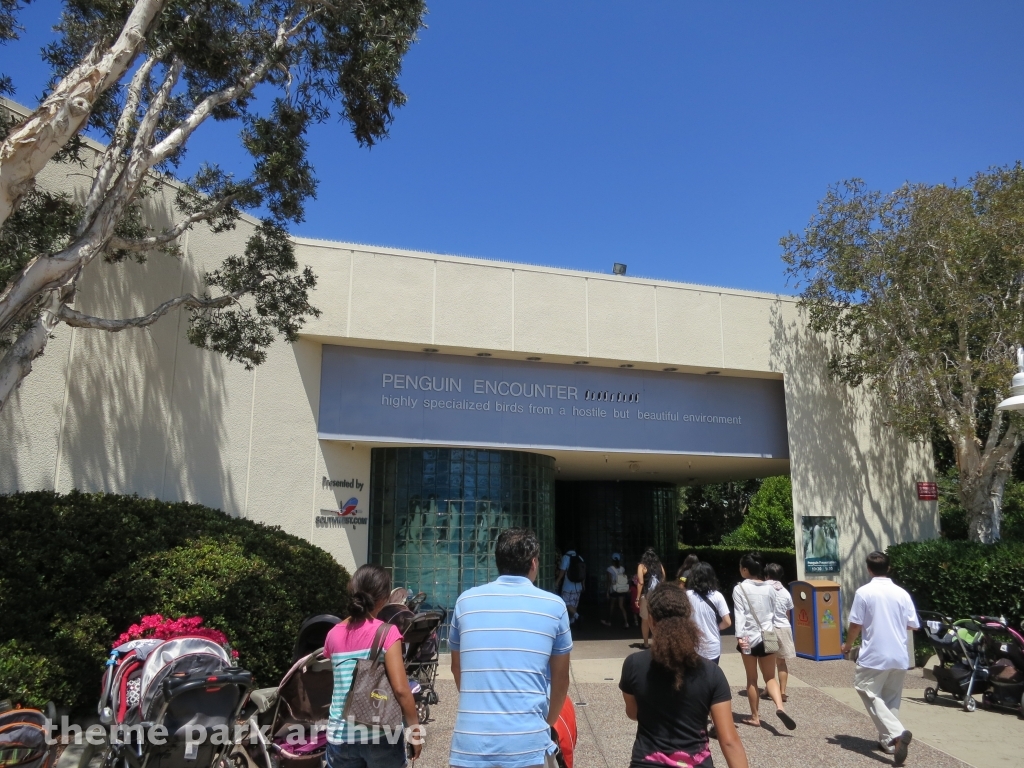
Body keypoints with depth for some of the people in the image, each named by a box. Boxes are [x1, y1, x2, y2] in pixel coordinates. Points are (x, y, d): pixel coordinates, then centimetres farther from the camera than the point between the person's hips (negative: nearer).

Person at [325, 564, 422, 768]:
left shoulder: (333, 635, 3)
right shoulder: (386, 632, -10)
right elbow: (400, 689, -14)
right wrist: (415, 728, -4)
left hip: (340, 735, 4)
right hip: (380, 734, -4)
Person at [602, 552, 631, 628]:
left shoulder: (610, 569, -10)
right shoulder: (622, 568, 2)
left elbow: (609, 581, -11)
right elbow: (626, 579, 2)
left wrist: (608, 591, -5)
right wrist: (627, 590, 11)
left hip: (614, 590, -3)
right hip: (622, 590, 3)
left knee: (611, 606, 13)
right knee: (621, 606, 9)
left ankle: (608, 621, 28)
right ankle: (626, 622, 0)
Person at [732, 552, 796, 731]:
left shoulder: (739, 588, -7)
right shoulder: (770, 588, 5)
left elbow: (739, 614, -14)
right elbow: (773, 614, 11)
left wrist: (739, 636, -18)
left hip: (749, 637, -3)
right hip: (767, 637, 3)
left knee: (752, 679, 10)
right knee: (770, 677, 11)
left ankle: (754, 716, 17)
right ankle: (779, 706, -13)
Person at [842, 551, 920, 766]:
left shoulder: (864, 592, -10)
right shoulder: (901, 593, 1)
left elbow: (856, 625, -8)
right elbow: (913, 625, 6)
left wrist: (847, 646, 9)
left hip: (874, 656, -5)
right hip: (899, 656, 5)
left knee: (871, 695, 2)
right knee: (891, 700, 16)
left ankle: (897, 734, -17)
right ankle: (888, 741, 20)